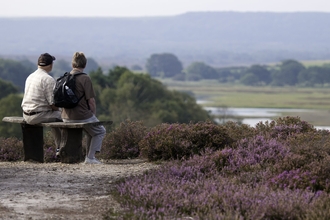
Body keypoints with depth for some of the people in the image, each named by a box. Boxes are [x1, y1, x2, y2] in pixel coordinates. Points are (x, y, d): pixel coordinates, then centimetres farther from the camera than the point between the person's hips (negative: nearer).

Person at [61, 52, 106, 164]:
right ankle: (90, 158, 8)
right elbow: (91, 101, -14)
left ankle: (88, 156, 28)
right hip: (82, 116, -7)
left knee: (91, 130, 31)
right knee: (100, 131, 18)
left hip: (66, 117, 7)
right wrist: (94, 116, 4)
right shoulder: (85, 78, -14)